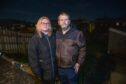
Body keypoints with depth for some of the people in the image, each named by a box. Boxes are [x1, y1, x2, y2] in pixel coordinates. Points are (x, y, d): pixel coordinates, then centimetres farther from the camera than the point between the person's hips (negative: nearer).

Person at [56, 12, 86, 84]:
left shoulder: (77, 33, -14)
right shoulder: (57, 34, 0)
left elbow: (82, 49, -10)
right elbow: (54, 49, 6)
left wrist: (79, 63, -13)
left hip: (71, 68, -4)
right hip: (60, 67, 4)